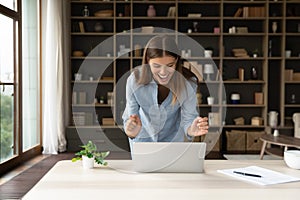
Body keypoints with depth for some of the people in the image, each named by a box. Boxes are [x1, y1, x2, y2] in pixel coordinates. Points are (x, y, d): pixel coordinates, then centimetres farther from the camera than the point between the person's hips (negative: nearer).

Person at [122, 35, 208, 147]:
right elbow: (130, 116, -24)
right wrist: (131, 131, -48)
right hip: (143, 137, 0)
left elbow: (188, 118, -21)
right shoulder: (134, 81, -31)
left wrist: (191, 130, -45)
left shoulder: (188, 84, -30)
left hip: (172, 137, 1)